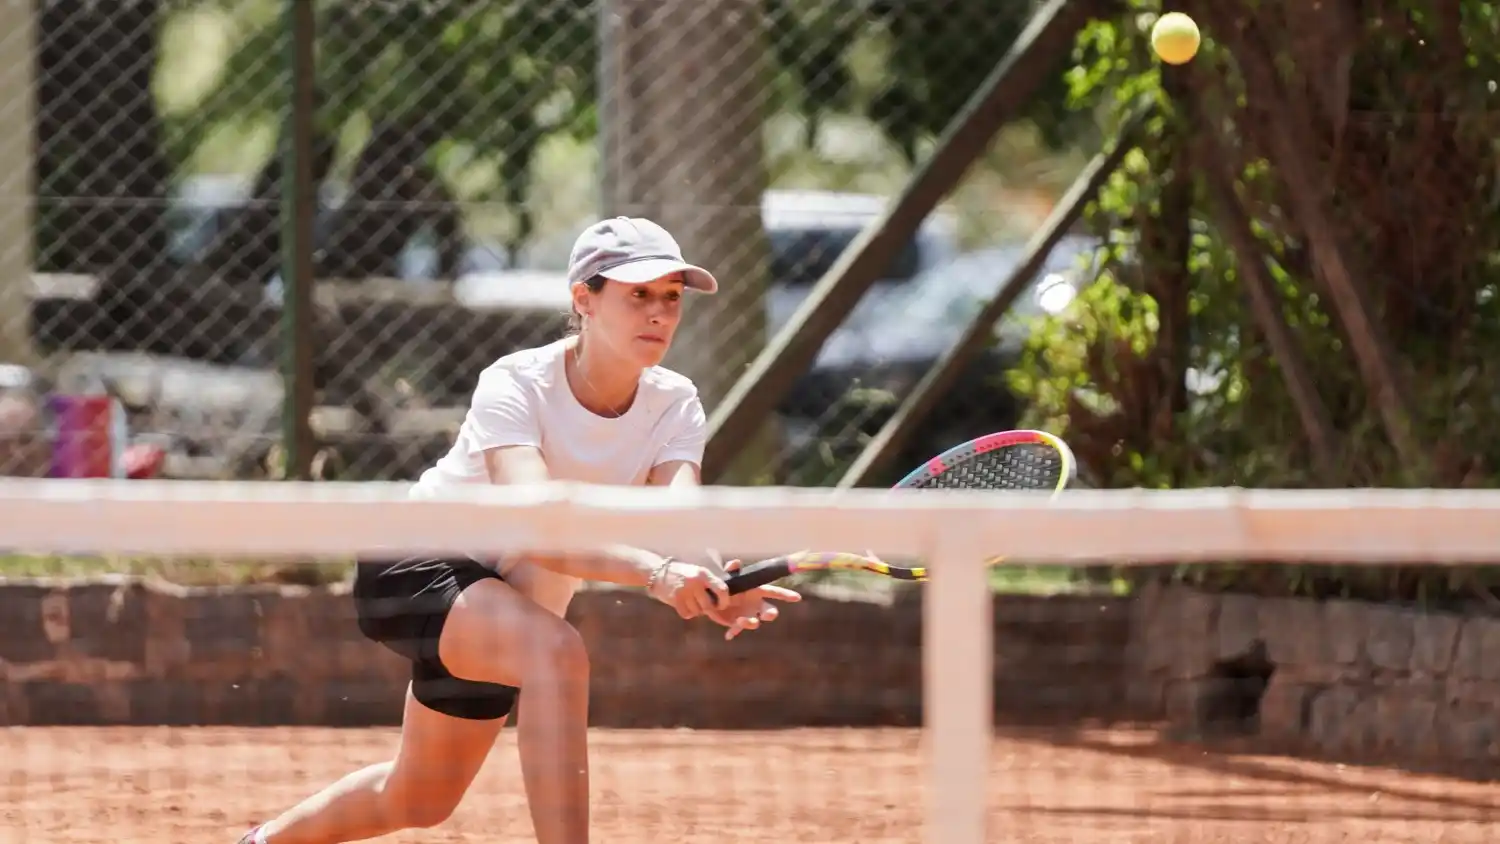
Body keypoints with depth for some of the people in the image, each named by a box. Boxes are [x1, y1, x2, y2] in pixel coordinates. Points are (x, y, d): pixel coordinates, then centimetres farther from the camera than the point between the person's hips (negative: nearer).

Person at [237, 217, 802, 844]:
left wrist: (716, 590, -53)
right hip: (414, 571, -7)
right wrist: (653, 574, -59)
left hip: (508, 600, 7)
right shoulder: (516, 386, -27)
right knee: (557, 651, -37)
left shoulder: (675, 405, -12)